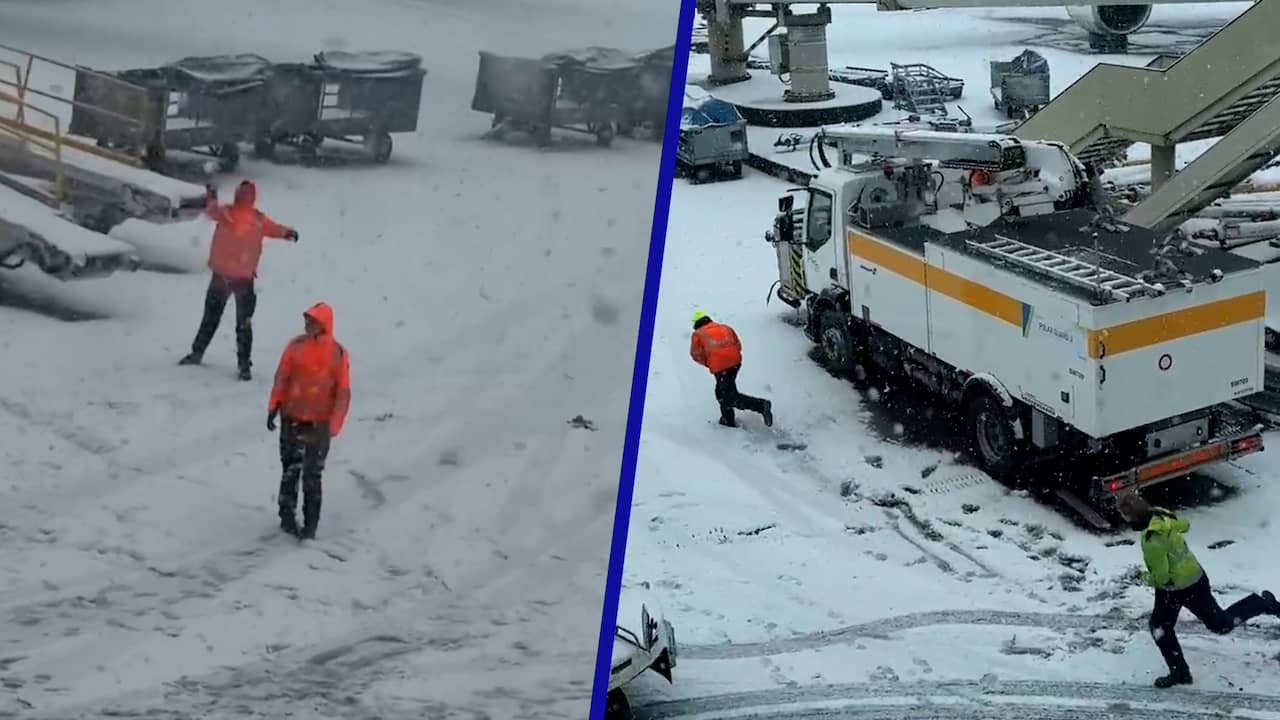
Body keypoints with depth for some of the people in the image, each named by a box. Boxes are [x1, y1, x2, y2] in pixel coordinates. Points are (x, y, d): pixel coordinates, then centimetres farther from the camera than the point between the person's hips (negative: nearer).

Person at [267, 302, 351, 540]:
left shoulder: (337, 354, -7)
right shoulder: (296, 346, -3)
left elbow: (343, 392, -5)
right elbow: (281, 378, 3)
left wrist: (333, 427, -9)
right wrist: (273, 407, -5)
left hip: (319, 424, -2)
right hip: (292, 419, 2)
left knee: (312, 476, 0)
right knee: (290, 470, 10)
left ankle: (310, 525, 6)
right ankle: (287, 516, 22)